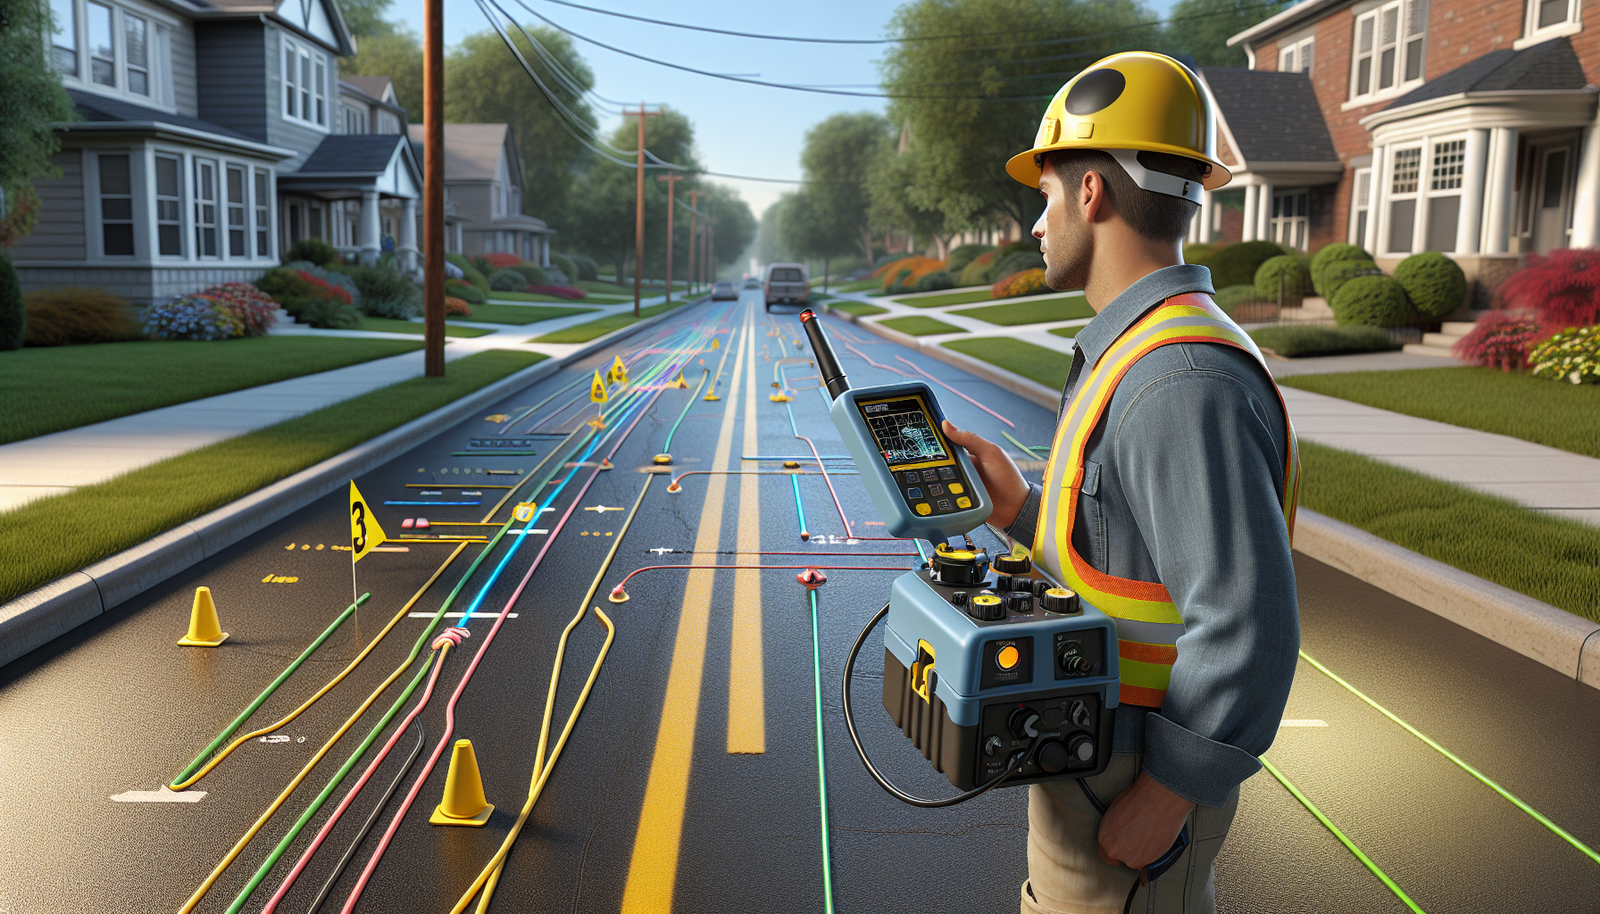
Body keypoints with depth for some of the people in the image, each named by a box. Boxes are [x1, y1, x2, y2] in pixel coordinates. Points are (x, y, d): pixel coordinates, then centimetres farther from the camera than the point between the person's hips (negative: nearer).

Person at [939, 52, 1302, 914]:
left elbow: (1248, 629, -28)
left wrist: (1165, 797, -20)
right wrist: (1023, 509, 2)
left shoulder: (1184, 381, -27)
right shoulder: (1147, 354, 7)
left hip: (1136, 784, -9)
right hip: (1105, 746, 10)